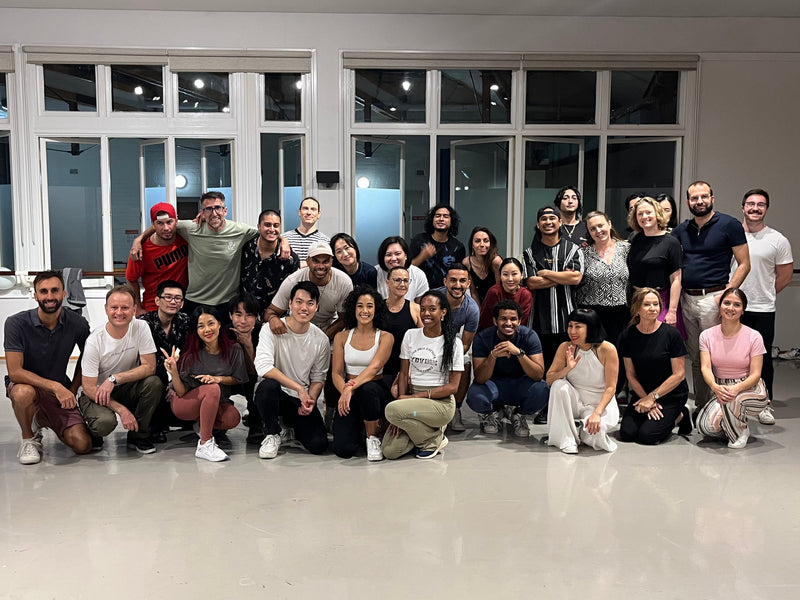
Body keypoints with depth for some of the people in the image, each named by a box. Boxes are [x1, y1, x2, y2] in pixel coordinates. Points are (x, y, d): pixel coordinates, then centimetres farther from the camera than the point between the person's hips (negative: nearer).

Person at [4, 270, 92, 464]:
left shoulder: (77, 324, -11)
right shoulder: (17, 323, -18)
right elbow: (15, 372, -22)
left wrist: (72, 390, -1)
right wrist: (55, 386, -31)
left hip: (60, 390, 3)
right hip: (26, 384, -2)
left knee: (83, 445, -14)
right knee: (23, 393, -40)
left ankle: (42, 419, 18)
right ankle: (28, 439, -8)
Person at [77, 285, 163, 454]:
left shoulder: (140, 327, -13)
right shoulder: (94, 341, -19)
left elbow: (149, 367, -16)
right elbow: (89, 388, -17)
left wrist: (114, 379, -27)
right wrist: (121, 410, -25)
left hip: (127, 389, 3)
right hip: (96, 393, -3)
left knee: (154, 383, -27)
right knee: (105, 421, -34)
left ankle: (138, 436, -6)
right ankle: (94, 431, 7)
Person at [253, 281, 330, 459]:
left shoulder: (321, 340, -1)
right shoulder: (271, 329, -12)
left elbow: (318, 378, 7)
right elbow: (263, 367, -26)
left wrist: (310, 401, -13)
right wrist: (299, 388, -26)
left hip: (301, 399, 3)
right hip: (273, 396, -3)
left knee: (318, 445, -17)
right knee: (268, 385, -38)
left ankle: (291, 429, 19)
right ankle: (272, 434, -10)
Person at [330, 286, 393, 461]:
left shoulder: (385, 337, -2)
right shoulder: (342, 337, 6)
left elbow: (374, 367, -17)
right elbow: (336, 373, 0)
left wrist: (352, 387, -33)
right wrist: (344, 389, -23)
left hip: (376, 390, -1)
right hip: (349, 394, 1)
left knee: (367, 388, -40)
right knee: (343, 450, -21)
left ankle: (373, 437, -14)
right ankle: (357, 430, 17)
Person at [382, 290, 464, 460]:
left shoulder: (452, 343, -4)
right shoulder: (411, 335, 8)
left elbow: (453, 386, -8)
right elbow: (404, 374, 7)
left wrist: (415, 397, -14)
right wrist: (403, 398, -9)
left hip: (441, 402, -4)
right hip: (412, 398, 4)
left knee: (391, 409, -30)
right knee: (390, 451, -15)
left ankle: (434, 439, -5)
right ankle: (425, 430, 13)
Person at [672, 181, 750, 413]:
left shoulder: (729, 225, -2)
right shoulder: (681, 230, 12)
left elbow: (744, 264, -4)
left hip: (713, 298, -5)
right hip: (687, 299, 5)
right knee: (695, 357, 11)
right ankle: (699, 407, 20)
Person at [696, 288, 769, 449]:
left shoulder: (754, 337, -8)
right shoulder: (707, 335, -1)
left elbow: (755, 375, -12)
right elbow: (705, 367, -12)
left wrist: (737, 388, -34)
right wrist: (715, 387, -35)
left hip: (749, 388, -2)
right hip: (720, 388, 2)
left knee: (731, 399, -38)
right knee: (704, 426, -25)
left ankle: (740, 432, -5)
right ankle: (731, 427, 11)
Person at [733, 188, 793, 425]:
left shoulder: (778, 240, 0)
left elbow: (785, 277, 5)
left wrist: (763, 294, 6)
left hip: (763, 310, -1)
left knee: (763, 358, 5)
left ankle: (765, 405, 19)